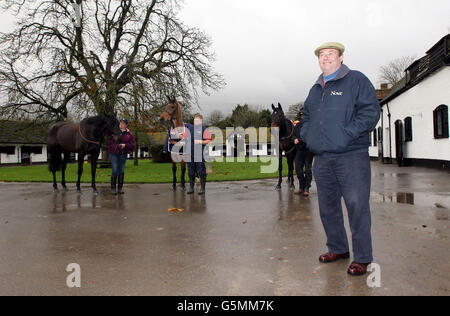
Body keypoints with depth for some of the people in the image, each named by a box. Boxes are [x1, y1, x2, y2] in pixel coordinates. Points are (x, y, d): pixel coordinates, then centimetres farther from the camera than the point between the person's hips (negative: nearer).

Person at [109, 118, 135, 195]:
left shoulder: (129, 135, 4)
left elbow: (132, 145, 0)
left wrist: (125, 145, -15)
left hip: (123, 155, 2)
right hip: (113, 154, -2)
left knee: (121, 171, 6)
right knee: (115, 171, -6)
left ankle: (120, 188, 16)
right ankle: (113, 188, 6)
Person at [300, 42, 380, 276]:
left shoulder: (356, 80, 1)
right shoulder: (315, 89, 20)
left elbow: (371, 111, -8)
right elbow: (307, 117, 29)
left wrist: (348, 134, -17)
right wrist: (306, 135, 10)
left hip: (351, 156, -6)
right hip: (322, 158, 6)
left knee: (357, 206, -3)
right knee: (328, 206, 12)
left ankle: (362, 257, 10)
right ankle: (338, 248, 28)